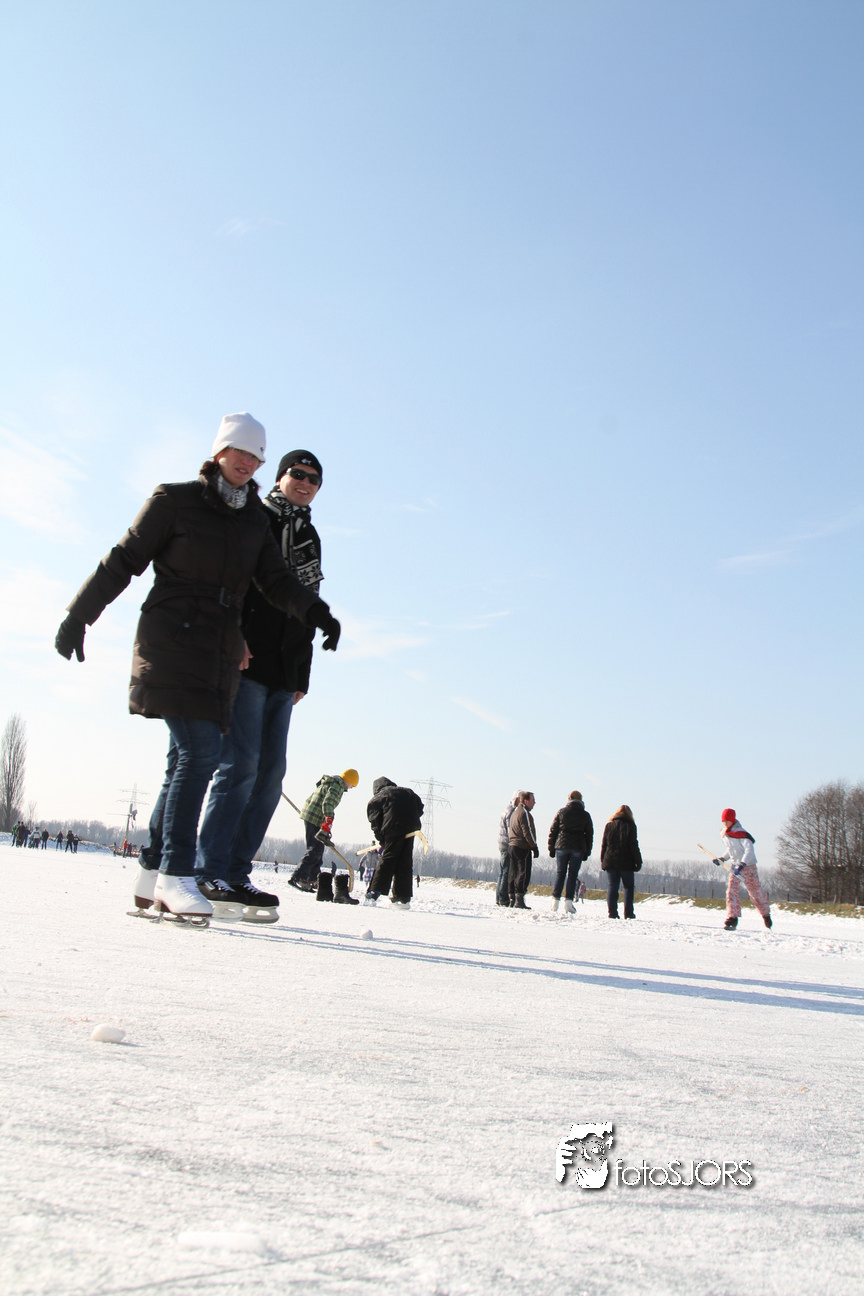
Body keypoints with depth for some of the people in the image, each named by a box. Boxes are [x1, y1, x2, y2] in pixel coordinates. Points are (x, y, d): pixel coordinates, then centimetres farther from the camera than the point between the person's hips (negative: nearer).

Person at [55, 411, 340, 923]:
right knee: (200, 751, -18)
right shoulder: (175, 500, 0)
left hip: (221, 652, 6)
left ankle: (152, 875, 15)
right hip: (172, 643, -6)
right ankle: (176, 875, -15)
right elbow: (123, 561, 2)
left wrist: (315, 611, -13)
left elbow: (277, 579, 5)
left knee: (190, 759, 6)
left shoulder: (255, 520, 14)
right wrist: (78, 618, 2)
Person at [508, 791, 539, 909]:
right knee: (523, 874, -9)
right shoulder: (524, 813, -11)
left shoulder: (515, 812, 20)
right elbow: (527, 832, -16)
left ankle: (512, 899, 10)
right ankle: (519, 900, -13)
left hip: (512, 846, 9)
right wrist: (535, 847, -12)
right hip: (523, 847, -9)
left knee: (513, 873, 9)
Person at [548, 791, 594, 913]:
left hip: (561, 846, 0)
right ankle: (568, 901, -5)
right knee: (573, 874, 2)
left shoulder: (561, 812, 4)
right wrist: (587, 852, 12)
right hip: (578, 848, 0)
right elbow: (589, 835, 8)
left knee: (560, 873, 7)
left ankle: (555, 900, 3)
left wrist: (551, 848, 9)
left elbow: (553, 831, 4)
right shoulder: (585, 815, 6)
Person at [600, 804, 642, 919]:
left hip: (610, 862, 2)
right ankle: (628, 912, 4)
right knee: (629, 887, 9)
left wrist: (602, 862, 12)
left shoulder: (609, 826, 8)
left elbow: (604, 845, 8)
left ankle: (612, 912, -5)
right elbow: (634, 846, -5)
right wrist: (638, 862, 0)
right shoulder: (630, 826, -1)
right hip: (626, 863, -2)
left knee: (612, 887, 3)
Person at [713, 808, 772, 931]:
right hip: (735, 866, 6)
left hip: (748, 866, -6)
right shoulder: (725, 834, 4)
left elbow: (749, 850, -27)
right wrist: (722, 859, 4)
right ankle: (732, 918, -15)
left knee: (755, 892, 7)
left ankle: (766, 915, 31)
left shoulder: (741, 834, -20)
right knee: (732, 890, -13)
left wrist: (741, 865, -37)